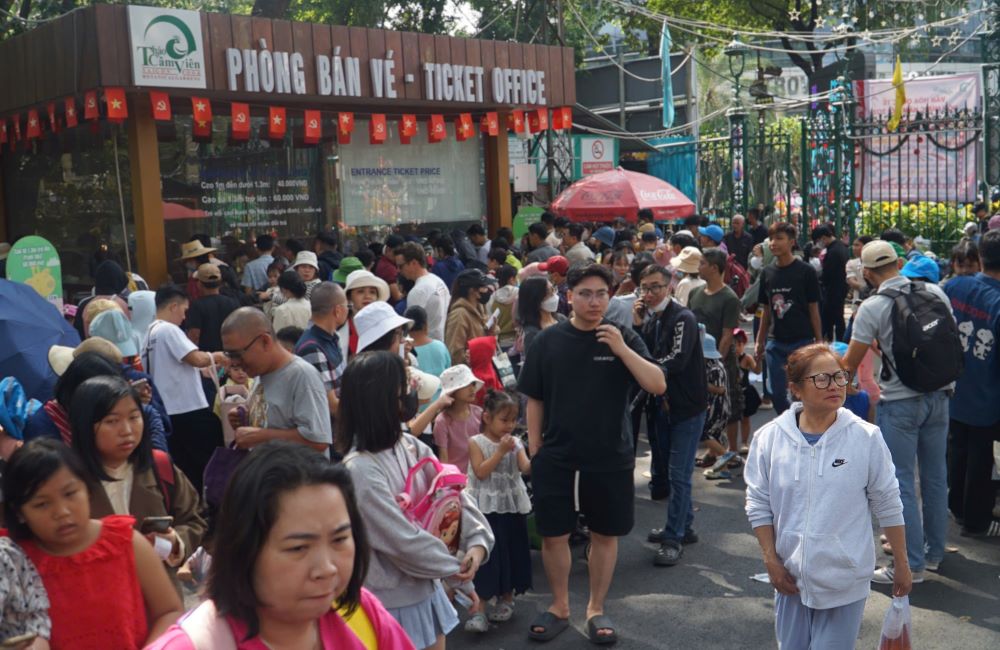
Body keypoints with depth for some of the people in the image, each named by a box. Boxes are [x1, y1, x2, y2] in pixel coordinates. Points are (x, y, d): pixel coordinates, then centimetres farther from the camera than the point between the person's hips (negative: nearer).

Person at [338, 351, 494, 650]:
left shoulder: (410, 446, 0)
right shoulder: (359, 470, -25)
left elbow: (452, 492, 1)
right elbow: (404, 542, -24)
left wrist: (478, 540, -14)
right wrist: (455, 566, -11)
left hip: (426, 587, 7)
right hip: (392, 600, -7)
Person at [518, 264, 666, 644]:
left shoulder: (625, 338, -3)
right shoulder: (548, 341, -2)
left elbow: (658, 385, -12)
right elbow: (534, 400, 4)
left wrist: (621, 349, -21)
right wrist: (534, 450, 2)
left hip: (610, 458, 0)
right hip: (556, 458, 0)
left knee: (605, 535, 11)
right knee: (553, 535, 7)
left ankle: (596, 609, 30)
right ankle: (560, 607, 28)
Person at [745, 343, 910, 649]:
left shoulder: (866, 438, -11)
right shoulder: (769, 437, -8)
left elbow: (888, 506, -2)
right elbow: (759, 505, 1)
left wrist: (902, 564, 4)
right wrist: (771, 561, -2)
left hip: (845, 581, -2)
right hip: (791, 576, 2)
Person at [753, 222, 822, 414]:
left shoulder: (805, 272, -7)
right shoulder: (767, 273, 5)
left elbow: (813, 310, -4)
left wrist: (819, 342, -5)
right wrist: (759, 343, 10)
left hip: (802, 341, -4)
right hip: (776, 344, 4)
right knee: (777, 394, 9)